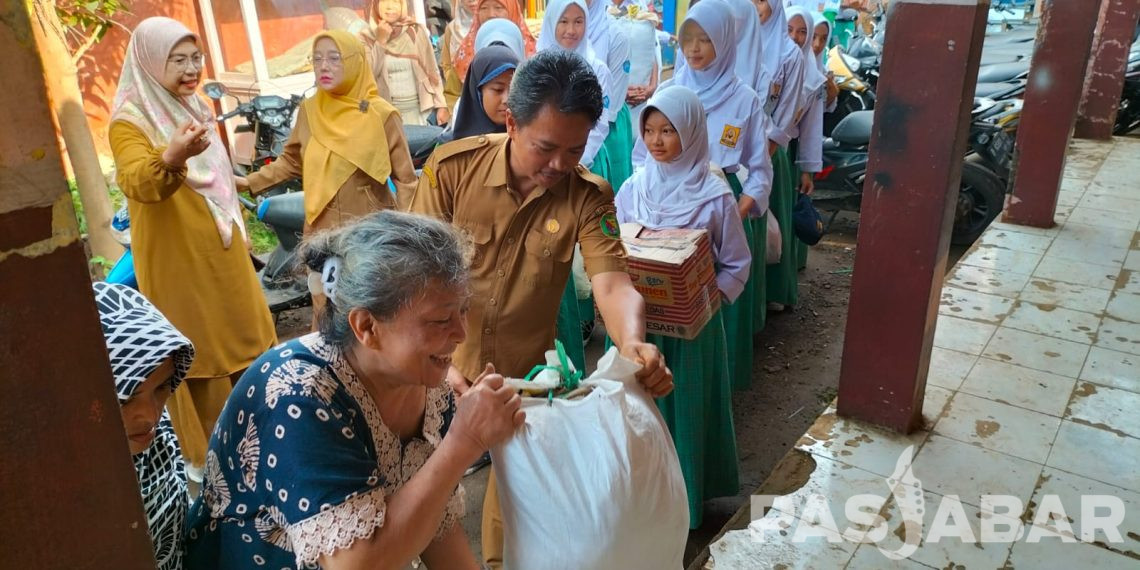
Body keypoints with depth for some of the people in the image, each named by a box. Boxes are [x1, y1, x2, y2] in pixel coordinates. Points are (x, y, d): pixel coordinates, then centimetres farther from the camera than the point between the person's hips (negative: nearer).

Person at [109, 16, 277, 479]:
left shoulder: (200, 107, 9)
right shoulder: (130, 121, -15)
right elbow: (137, 184, -34)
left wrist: (240, 228, 22)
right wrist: (171, 157, -53)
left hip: (222, 252, 7)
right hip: (178, 262, -7)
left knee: (246, 336, 17)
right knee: (197, 354, 2)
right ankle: (203, 454, 19)